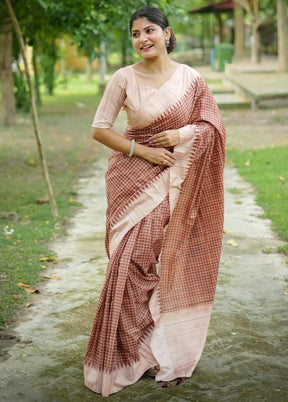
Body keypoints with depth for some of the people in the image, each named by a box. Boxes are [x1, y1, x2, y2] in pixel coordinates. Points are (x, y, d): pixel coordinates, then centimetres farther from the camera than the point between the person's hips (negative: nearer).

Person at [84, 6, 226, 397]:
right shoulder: (124, 78, -3)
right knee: (133, 262, -5)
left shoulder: (190, 79, 2)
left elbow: (213, 126, 7)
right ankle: (130, 352, 11)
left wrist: (181, 134, -12)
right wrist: (142, 150, -11)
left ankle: (168, 350, 23)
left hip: (175, 184, 1)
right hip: (134, 180, -1)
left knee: (168, 263, 5)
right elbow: (99, 129, -1)